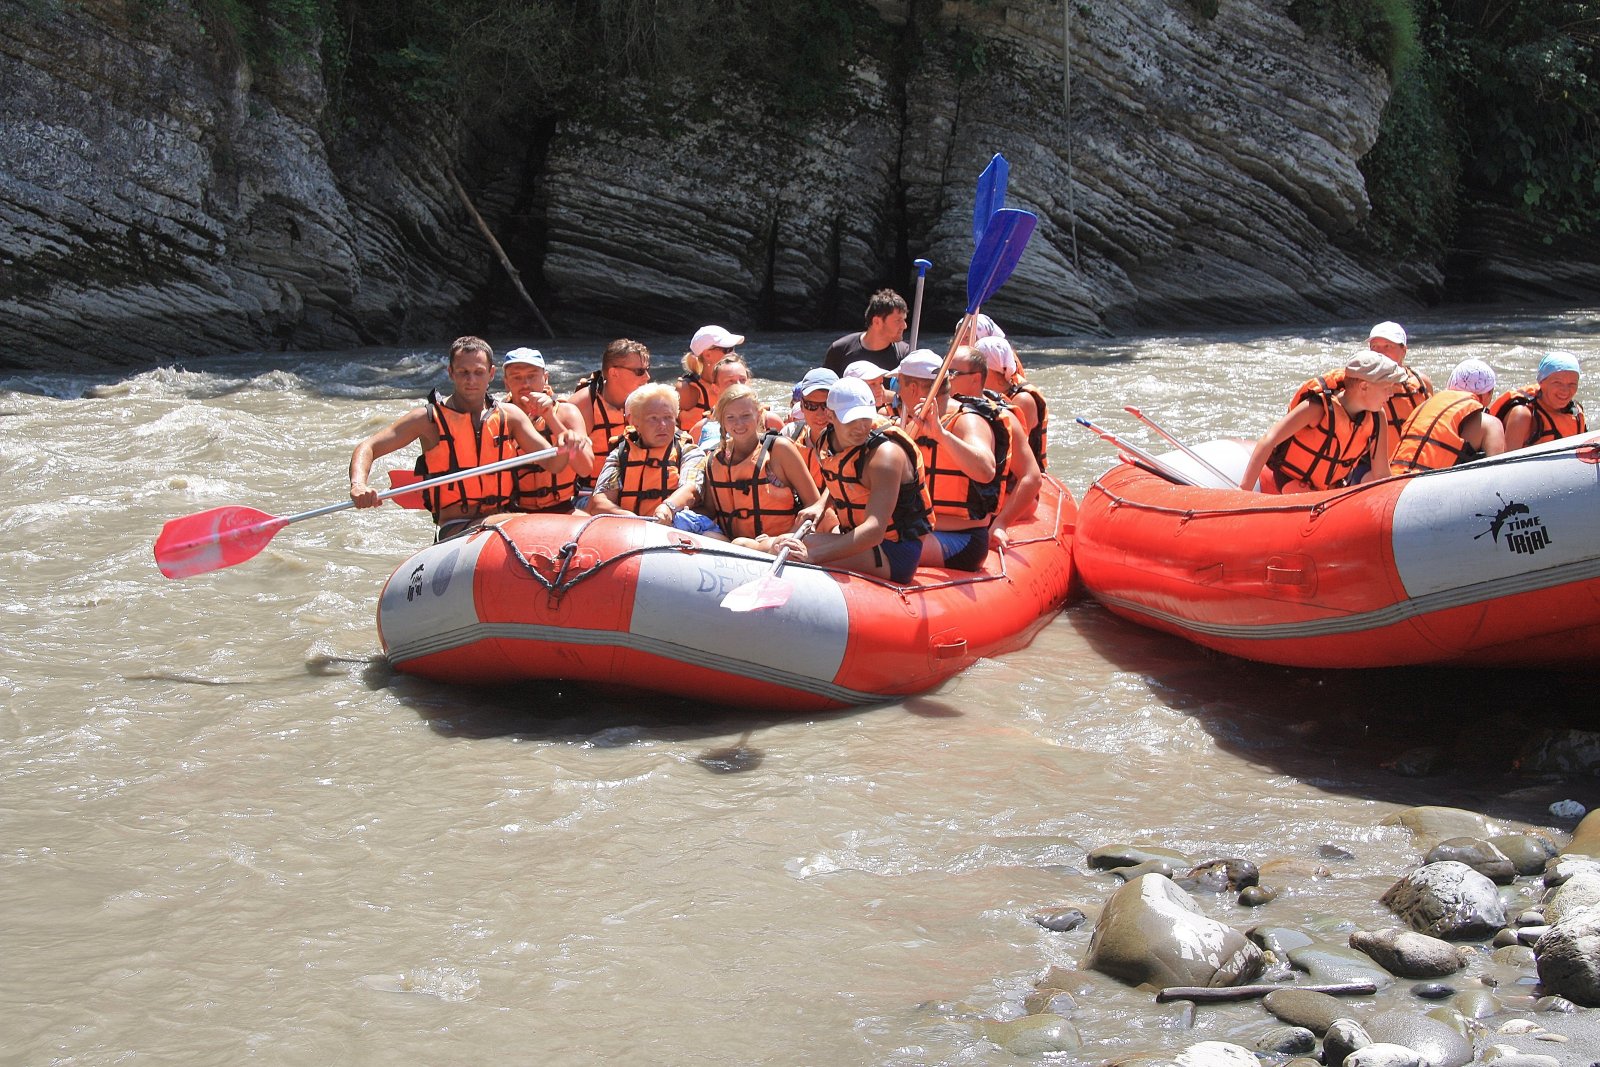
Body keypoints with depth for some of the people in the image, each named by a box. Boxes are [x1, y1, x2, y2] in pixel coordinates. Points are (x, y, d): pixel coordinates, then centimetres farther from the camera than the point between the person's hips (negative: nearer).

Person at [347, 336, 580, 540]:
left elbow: (551, 463, 7)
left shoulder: (509, 416, 12)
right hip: (455, 531, -4)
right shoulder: (429, 418, 4)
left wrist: (564, 448, -18)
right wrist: (358, 485, -20)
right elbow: (367, 448, 2)